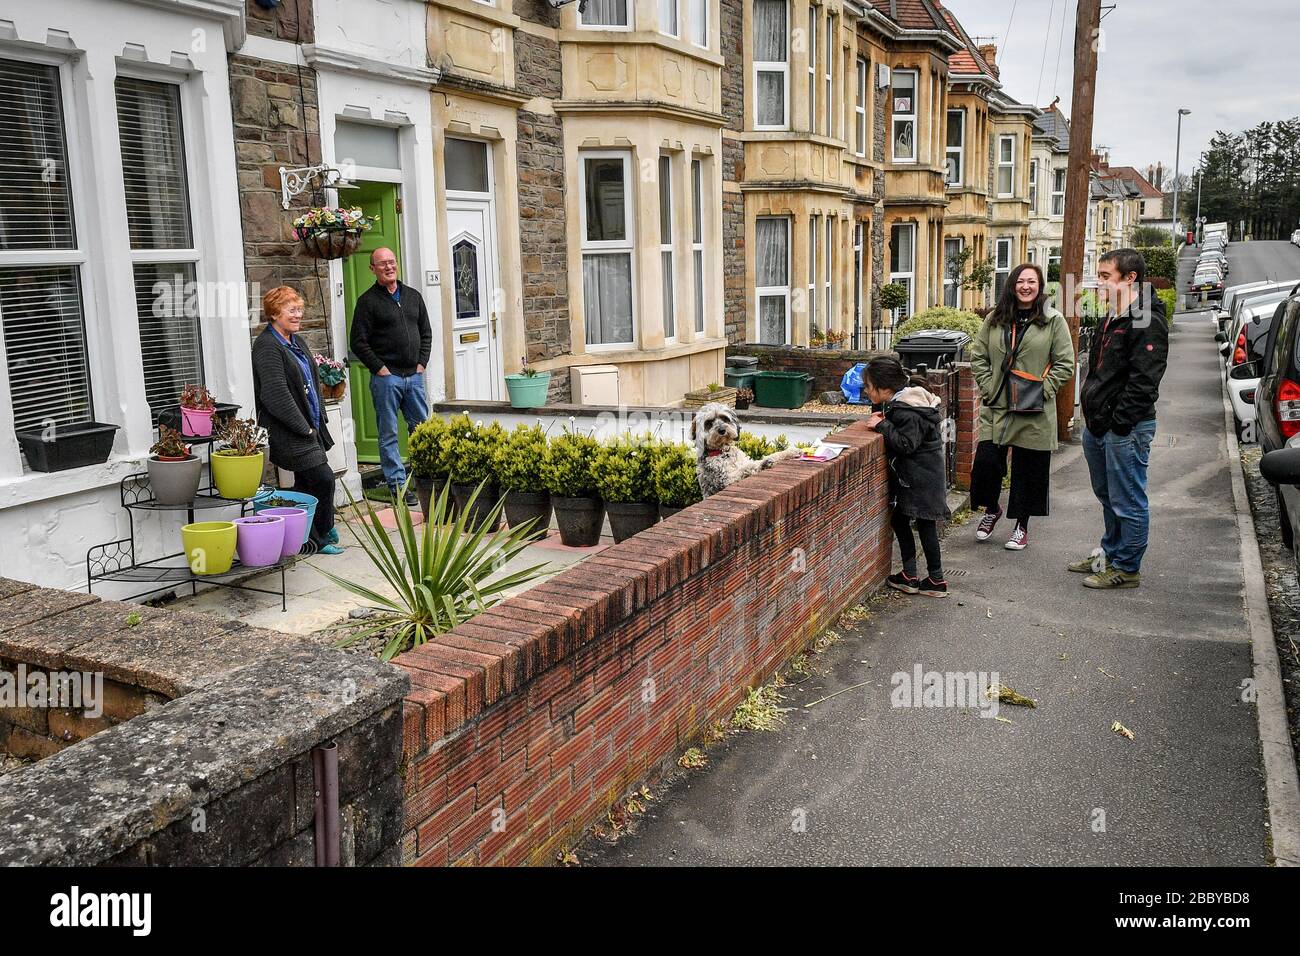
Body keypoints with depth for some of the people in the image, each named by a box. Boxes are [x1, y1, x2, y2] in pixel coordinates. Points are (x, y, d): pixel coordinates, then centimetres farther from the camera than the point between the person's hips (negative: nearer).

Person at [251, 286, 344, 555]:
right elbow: (276, 395, -20)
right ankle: (322, 536, 4)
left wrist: (319, 420, 13)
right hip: (288, 433, -9)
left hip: (309, 428, 9)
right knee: (323, 478, -11)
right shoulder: (267, 346, -13)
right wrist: (304, 427, -16)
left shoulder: (296, 341, 16)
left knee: (306, 483, 12)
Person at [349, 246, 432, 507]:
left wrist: (422, 363, 6)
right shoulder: (368, 301, -2)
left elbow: (426, 332, 18)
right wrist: (380, 369, -10)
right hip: (386, 377, -5)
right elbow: (358, 342, -6)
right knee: (389, 434, 1)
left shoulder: (413, 296, 14)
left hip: (414, 375, 5)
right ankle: (397, 483, 6)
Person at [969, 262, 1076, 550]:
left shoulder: (1054, 321, 0)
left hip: (1035, 413, -2)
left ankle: (1022, 526, 23)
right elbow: (977, 356, 10)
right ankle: (992, 510, 26)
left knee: (1029, 470, 6)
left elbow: (1065, 364, 0)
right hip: (996, 408, 2)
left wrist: (1044, 389, -9)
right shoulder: (995, 319, 6)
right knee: (985, 462, -3)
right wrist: (988, 387, -2)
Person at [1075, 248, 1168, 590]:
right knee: (1108, 497, 21)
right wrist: (1091, 414, 16)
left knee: (1128, 503, 0)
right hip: (1097, 426, 10)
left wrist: (1120, 422, -22)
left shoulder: (1148, 324, -16)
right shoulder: (1112, 320, 15)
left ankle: (1127, 568, 10)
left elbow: (1143, 382, -22)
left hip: (1125, 430, -10)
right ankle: (1110, 554, 34)